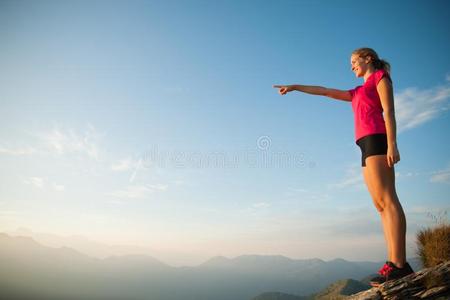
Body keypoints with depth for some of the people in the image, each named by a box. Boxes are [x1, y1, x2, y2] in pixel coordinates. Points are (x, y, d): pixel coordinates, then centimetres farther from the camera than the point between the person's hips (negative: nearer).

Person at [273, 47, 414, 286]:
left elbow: (389, 111, -3)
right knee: (381, 205, -3)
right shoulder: (357, 93, 33)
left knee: (387, 200, -17)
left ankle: (399, 264, -21)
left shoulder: (380, 76, 12)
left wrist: (392, 143, -16)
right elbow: (324, 92, 36)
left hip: (376, 140, -7)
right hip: (367, 146, 7)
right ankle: (394, 263, -7)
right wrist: (295, 87, 37)